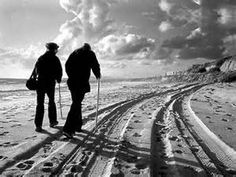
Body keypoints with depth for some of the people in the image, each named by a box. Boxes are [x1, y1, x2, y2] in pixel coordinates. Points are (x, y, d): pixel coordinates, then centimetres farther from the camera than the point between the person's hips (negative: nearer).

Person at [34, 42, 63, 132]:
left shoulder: (41, 58, 6)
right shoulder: (55, 59, -2)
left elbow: (36, 70, 9)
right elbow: (59, 71, -3)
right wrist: (58, 79, 15)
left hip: (40, 83, 1)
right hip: (50, 83, -1)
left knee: (40, 104, 1)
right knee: (51, 102, 17)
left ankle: (38, 125, -5)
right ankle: (52, 121, 22)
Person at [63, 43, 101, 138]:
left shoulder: (74, 53, 17)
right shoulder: (90, 54, 4)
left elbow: (67, 65, 17)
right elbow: (95, 66, 8)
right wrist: (98, 75, 27)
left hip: (72, 81, 6)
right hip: (82, 82, -5)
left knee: (77, 103, 18)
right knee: (76, 104, -8)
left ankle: (77, 125, 24)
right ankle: (68, 129, -15)